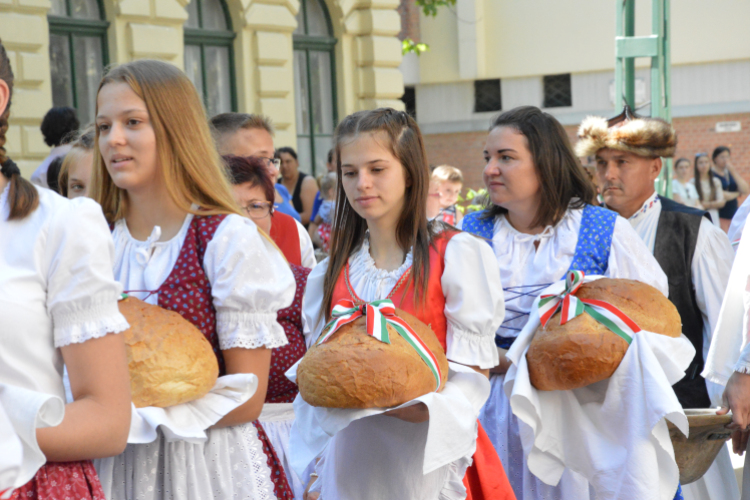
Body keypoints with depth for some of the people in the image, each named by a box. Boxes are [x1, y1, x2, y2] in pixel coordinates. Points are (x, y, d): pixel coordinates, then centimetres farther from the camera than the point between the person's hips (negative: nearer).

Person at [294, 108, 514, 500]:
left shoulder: (457, 255, -4)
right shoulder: (328, 276, 8)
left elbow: (472, 373, -9)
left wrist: (418, 406, -27)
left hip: (430, 458, -3)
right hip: (351, 464, 4)